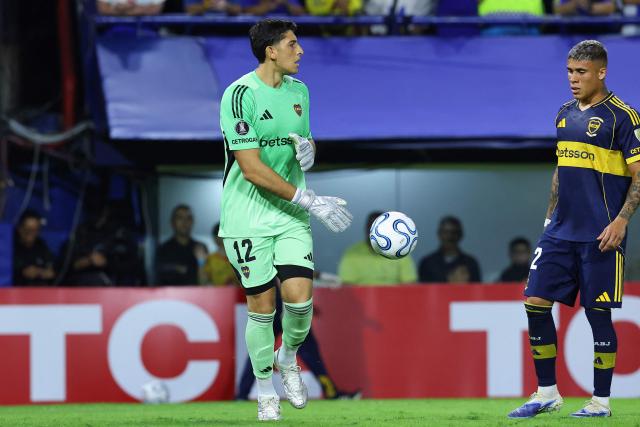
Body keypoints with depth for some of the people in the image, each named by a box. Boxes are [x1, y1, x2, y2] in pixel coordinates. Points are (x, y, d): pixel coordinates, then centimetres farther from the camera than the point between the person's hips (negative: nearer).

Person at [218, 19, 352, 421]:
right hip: (249, 218, -5)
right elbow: (252, 169, -19)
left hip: (291, 215, 5)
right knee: (261, 306, -1)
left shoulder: (299, 91, 8)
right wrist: (311, 201, -20)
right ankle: (265, 391, 17)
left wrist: (308, 149, -5)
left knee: (299, 297, -10)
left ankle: (288, 357, 21)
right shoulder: (241, 94, -15)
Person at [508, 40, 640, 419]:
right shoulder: (566, 114, 13)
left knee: (598, 313, -2)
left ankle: (601, 402, 7)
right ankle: (547, 393, 11)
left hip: (599, 235, -7)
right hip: (561, 230, 7)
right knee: (536, 302, 1)